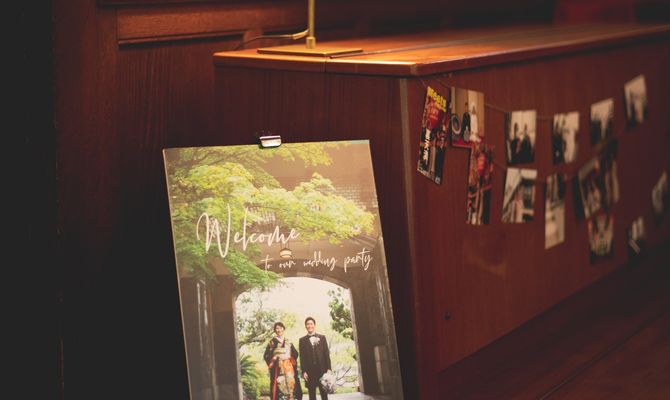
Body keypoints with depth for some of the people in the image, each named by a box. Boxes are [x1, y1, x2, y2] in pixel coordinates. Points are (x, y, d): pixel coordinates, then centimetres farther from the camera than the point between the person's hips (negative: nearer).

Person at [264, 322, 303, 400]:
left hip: (289, 367, 3)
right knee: (279, 385, -11)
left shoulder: (288, 342, 14)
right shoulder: (272, 342, 4)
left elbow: (295, 353, 13)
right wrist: (274, 358, -12)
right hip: (278, 368, -3)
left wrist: (289, 356, -3)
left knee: (290, 385, -4)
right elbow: (266, 356, 1)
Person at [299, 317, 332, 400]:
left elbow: (327, 354, 6)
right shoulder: (302, 340, 8)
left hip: (322, 369, 1)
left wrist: (329, 368, -2)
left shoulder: (322, 337, 11)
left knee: (324, 393, 1)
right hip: (310, 371, 0)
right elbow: (302, 357, 3)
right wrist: (304, 371, -6)